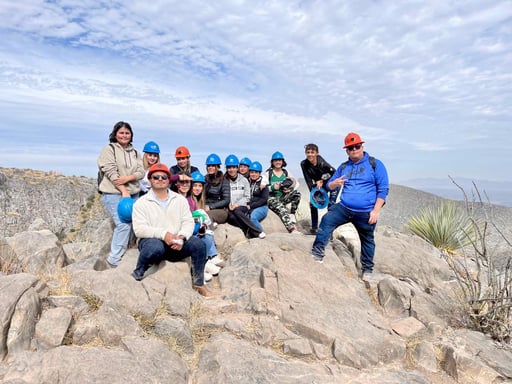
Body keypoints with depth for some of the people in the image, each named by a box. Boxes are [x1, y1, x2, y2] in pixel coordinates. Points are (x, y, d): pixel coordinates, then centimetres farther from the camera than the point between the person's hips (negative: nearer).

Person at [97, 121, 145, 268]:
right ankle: (114, 260, -7)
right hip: (114, 194, -6)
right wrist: (124, 191, -17)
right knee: (124, 224, -15)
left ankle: (122, 256, 16)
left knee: (130, 225, 4)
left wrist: (127, 178, -15)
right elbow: (111, 172, -10)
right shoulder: (109, 149, 0)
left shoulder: (134, 152, 17)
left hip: (133, 194, 6)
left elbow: (141, 172, 6)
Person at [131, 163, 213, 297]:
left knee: (199, 244, -22)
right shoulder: (141, 203, 1)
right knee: (155, 247, -38)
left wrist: (181, 237, -19)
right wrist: (163, 234, -25)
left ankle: (199, 283, -4)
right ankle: (137, 276, -10)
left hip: (176, 244, 3)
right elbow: (139, 229, -11)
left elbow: (188, 222, 3)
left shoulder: (180, 199, 11)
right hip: (152, 240, -3)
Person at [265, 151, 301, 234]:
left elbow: (296, 183, 13)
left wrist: (291, 189, -8)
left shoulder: (286, 172, 11)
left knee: (297, 193, -22)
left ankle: (292, 215, -13)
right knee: (282, 210, -32)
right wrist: (273, 187, -22)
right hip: (272, 198, -4)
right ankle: (292, 229, -42)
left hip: (283, 198, 4)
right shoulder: (268, 173, 2)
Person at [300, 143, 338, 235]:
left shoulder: (322, 163, -33)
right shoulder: (304, 164, -19)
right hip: (319, 186, 5)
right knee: (313, 203, -2)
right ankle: (314, 228, 11)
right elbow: (309, 182, -16)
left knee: (331, 205, -16)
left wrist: (322, 181, -28)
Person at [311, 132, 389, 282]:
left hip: (366, 213, -2)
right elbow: (329, 185, 15)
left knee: (367, 240, 11)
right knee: (326, 220, -21)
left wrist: (376, 210, -12)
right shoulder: (343, 167, 12)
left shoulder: (375, 164, -1)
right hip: (343, 208, 3)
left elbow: (383, 189, -4)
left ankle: (367, 269, 30)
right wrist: (334, 183, -11)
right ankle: (317, 254, -18)